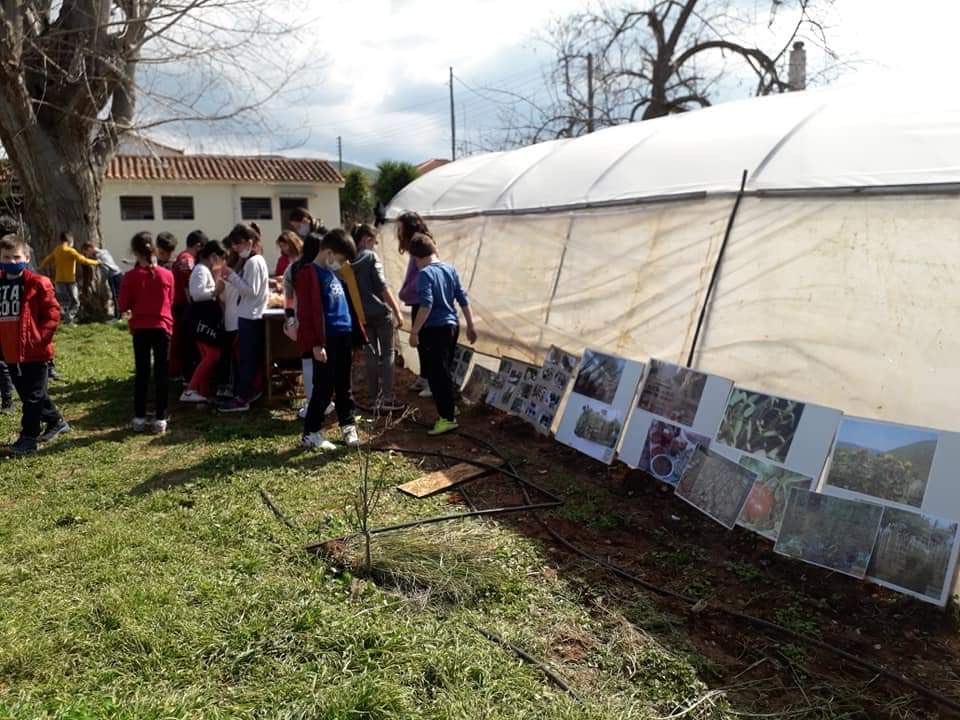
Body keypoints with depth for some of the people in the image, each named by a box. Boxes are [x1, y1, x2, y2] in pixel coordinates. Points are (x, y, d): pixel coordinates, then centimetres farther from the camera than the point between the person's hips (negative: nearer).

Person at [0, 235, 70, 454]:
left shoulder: (38, 283, -9)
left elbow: (53, 313, -10)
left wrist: (39, 338, -17)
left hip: (34, 351, -7)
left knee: (32, 396, 1)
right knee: (27, 394, 17)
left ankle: (28, 438, 9)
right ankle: (56, 422, 34)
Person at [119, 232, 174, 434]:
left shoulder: (131, 276, -9)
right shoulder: (167, 275, -4)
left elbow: (123, 306, -3)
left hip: (140, 328, 0)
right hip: (162, 327, 0)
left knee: (142, 373, 9)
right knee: (162, 373, 5)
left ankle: (139, 418, 13)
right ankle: (160, 419, 5)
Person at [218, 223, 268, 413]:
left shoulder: (253, 262, -16)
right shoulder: (254, 260, 15)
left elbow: (251, 291, -21)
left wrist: (232, 276, -17)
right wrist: (231, 279, 3)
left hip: (250, 316, -10)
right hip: (250, 315, 10)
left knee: (246, 357, -5)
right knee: (248, 356, 14)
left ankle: (241, 399, -1)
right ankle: (250, 391, 22)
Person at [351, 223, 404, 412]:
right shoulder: (371, 256, -9)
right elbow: (382, 286, -15)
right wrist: (397, 311, -14)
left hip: (362, 314, 6)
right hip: (380, 312, -5)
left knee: (372, 355, 13)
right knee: (387, 354, 2)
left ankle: (374, 398, 17)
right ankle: (387, 399, -1)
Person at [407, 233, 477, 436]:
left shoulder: (425, 274, -13)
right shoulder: (450, 269, 8)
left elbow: (426, 305, -23)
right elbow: (463, 299, 9)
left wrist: (414, 331, -19)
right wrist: (470, 326, 15)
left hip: (434, 329, -8)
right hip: (452, 325, 8)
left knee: (436, 374, -1)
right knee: (445, 371, 22)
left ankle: (447, 418, 0)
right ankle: (448, 407, 35)